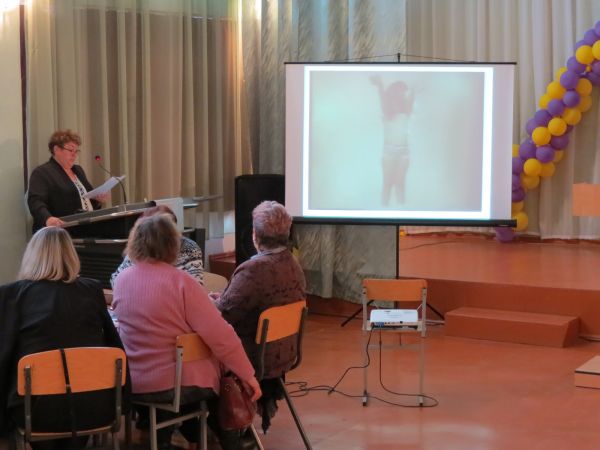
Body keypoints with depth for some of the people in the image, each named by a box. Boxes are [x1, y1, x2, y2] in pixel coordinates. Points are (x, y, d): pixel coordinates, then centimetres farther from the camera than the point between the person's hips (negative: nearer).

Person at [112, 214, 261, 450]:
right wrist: (248, 376, -9)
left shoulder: (121, 280, 0)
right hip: (179, 383, -5)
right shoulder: (180, 281, -18)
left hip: (134, 383, 6)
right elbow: (221, 337, -20)